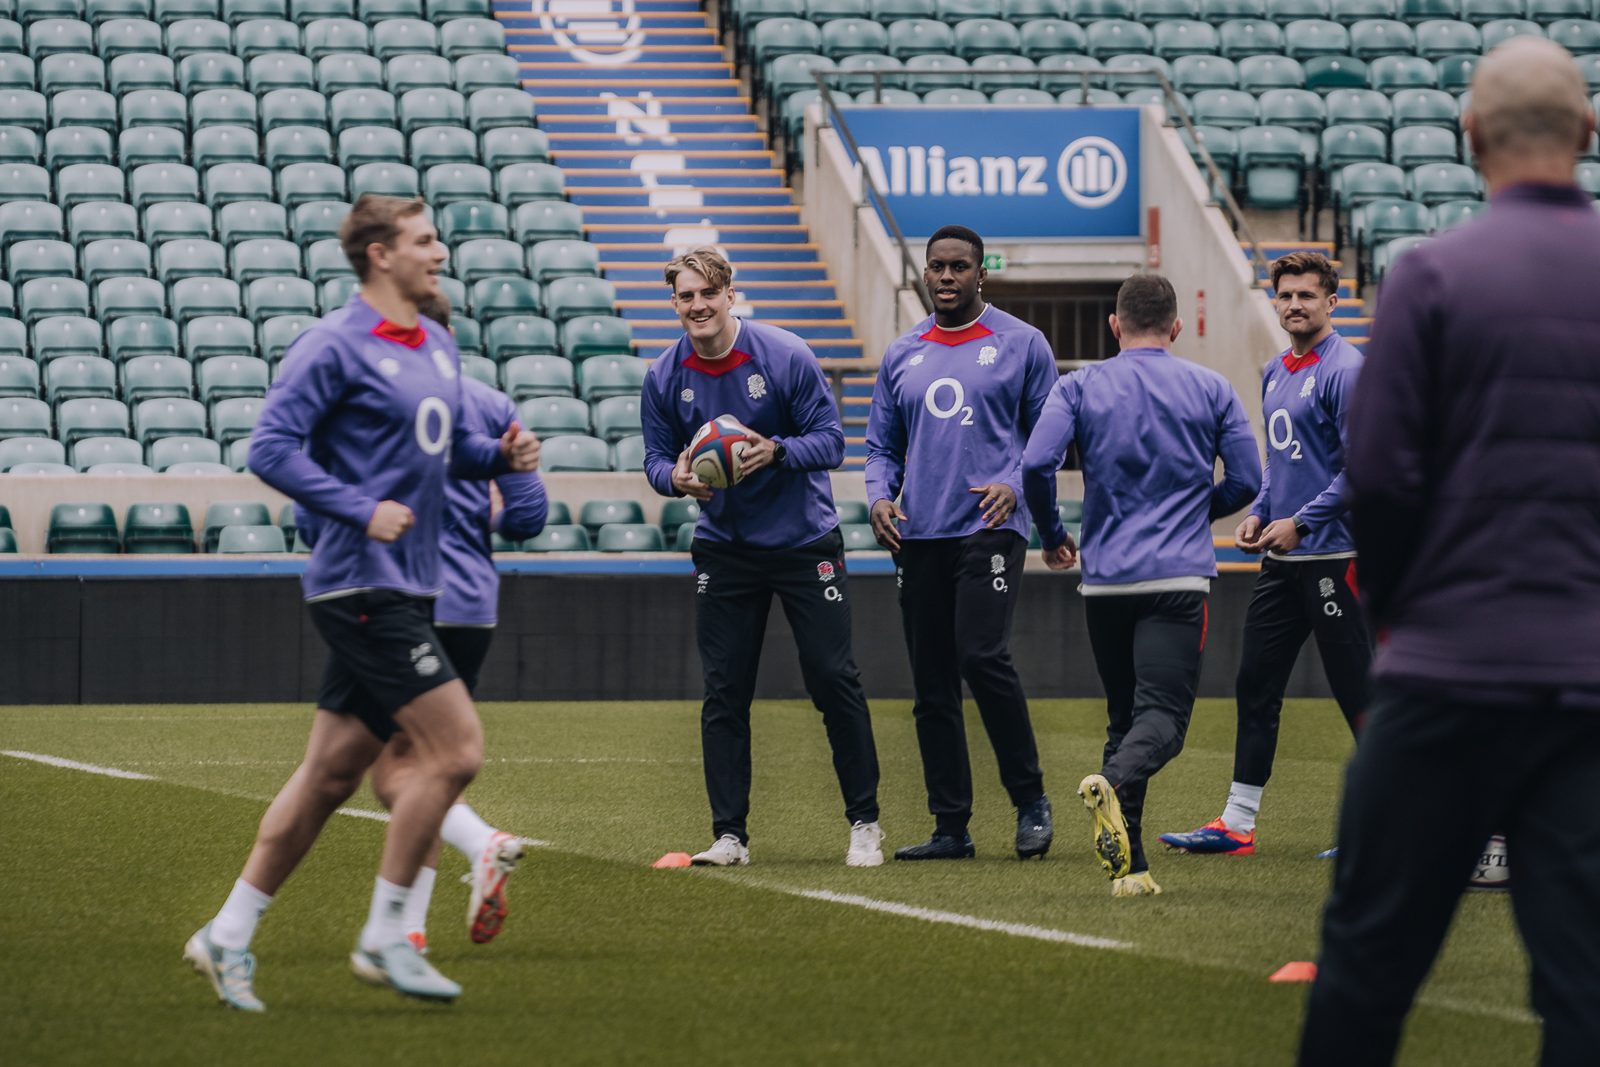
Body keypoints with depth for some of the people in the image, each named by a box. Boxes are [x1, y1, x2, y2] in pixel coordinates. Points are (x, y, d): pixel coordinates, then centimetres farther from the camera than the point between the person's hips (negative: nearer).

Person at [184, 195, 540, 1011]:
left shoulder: (437, 348, 16)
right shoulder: (337, 346, -10)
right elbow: (272, 447, -15)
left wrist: (501, 454, 5)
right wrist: (360, 510, -22)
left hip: (406, 591, 9)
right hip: (361, 585, -9)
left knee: (332, 772, 10)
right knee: (455, 746, -13)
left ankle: (228, 936, 17)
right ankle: (383, 936, -3)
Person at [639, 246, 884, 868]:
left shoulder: (784, 357, -12)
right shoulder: (665, 378, -3)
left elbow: (830, 439, -10)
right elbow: (656, 459, 4)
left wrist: (777, 451, -29)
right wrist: (677, 476, -20)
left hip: (805, 542, -3)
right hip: (724, 548, 3)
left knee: (834, 681, -2)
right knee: (723, 693, 0)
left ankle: (864, 823, 8)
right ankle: (729, 835, 6)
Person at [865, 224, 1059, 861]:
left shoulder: (1020, 344, 4)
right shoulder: (901, 355, 16)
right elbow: (881, 444, 20)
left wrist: (1014, 485, -12)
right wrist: (880, 495, 0)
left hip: (989, 528, -5)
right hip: (918, 537, 5)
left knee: (982, 655, -20)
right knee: (932, 686, 3)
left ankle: (1030, 801, -5)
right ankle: (951, 827, 9)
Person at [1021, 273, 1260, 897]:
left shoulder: (1079, 388, 6)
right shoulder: (1211, 390, 7)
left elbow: (1037, 465, -7)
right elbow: (1246, 481, 6)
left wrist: (1052, 536, 10)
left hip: (1104, 581, 2)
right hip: (1178, 577, -2)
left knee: (1124, 716, 13)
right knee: (1163, 713, -11)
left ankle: (1127, 866, 6)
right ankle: (1115, 785, -43)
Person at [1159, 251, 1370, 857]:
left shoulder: (1345, 371, -12)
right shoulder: (1275, 372, 15)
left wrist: (1300, 522, -18)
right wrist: (1260, 513, 10)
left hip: (1332, 553, -9)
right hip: (1282, 557, 9)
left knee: (1356, 691, -4)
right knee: (1256, 686, 8)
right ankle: (1237, 823, 12)